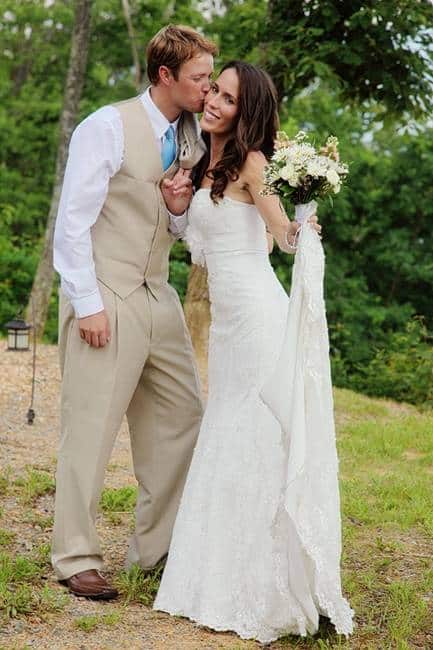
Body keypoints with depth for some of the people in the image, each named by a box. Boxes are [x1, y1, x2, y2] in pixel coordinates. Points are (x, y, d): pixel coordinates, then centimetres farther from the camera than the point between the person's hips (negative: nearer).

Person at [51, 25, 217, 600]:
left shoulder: (191, 139, 11)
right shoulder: (108, 127, -9)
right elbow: (73, 222, -11)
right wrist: (87, 304, -15)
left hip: (158, 298, 7)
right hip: (104, 301, -7)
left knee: (183, 417, 8)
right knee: (91, 428, -3)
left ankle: (158, 546, 22)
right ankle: (75, 557, 10)